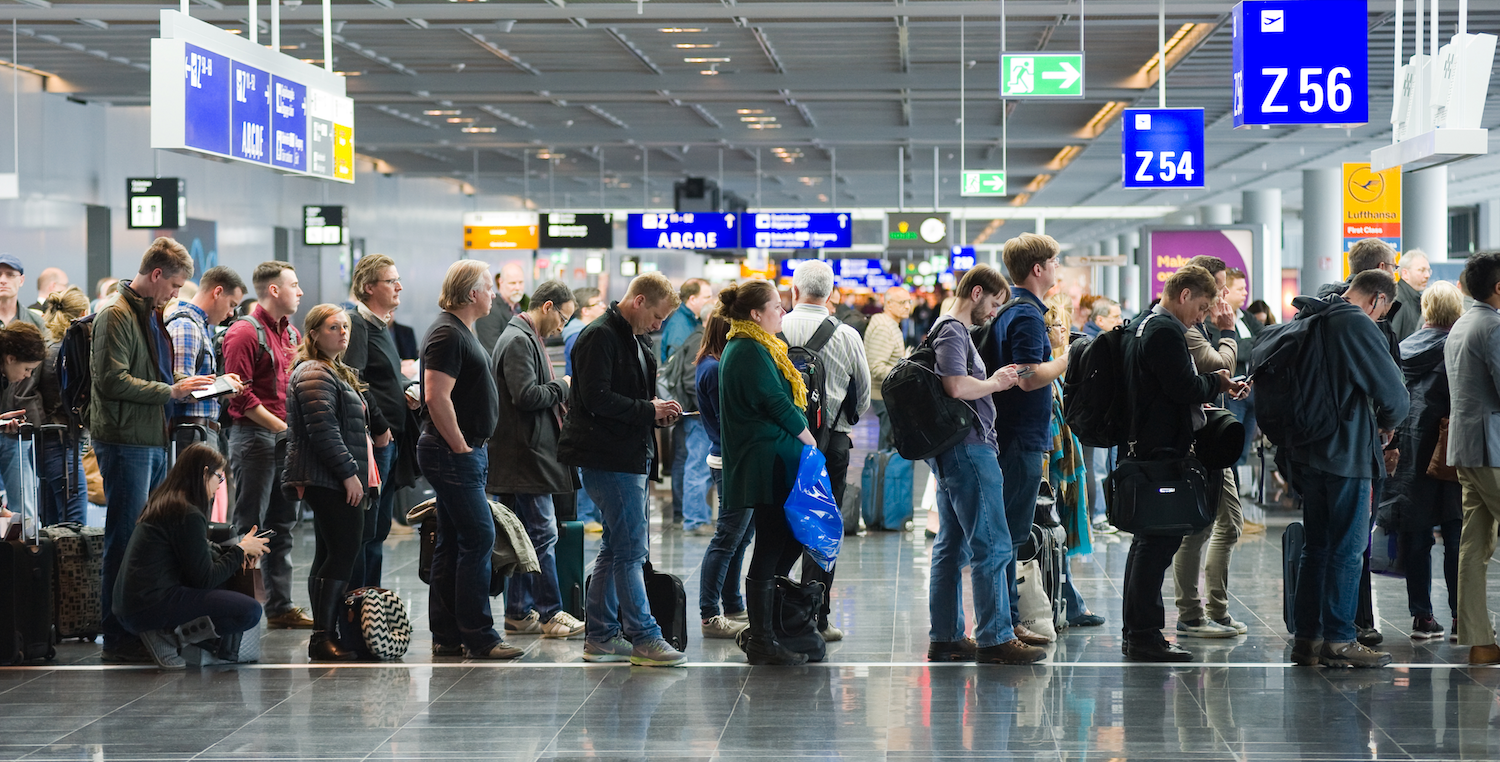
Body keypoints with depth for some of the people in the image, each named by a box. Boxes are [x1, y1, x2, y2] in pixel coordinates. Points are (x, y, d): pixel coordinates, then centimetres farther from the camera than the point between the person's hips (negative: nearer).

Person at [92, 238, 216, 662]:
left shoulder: (150, 315, 20)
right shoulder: (116, 316, -11)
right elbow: (112, 380, -19)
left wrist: (185, 390, 11)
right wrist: (170, 392, -17)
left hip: (152, 442, 10)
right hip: (125, 441, -10)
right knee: (126, 540, -7)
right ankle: (118, 639, -3)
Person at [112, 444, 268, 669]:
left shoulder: (162, 503, 15)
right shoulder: (189, 515, -13)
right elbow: (205, 579, -10)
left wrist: (232, 549, 15)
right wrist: (240, 550, 2)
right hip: (151, 605, -10)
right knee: (250, 611, -13)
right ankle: (168, 634, -9)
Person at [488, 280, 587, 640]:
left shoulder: (526, 339, 19)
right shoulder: (518, 341, -14)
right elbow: (526, 395, -23)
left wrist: (557, 406, 11)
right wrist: (562, 387, -9)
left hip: (527, 456, 11)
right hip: (525, 457, -11)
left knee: (527, 536, 12)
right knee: (543, 534, -7)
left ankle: (519, 614, 15)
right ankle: (550, 614, -4)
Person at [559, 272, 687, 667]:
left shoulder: (639, 340, 18)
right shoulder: (599, 337, -13)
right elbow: (596, 398, -21)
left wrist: (658, 411, 8)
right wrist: (647, 411, -16)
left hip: (632, 457, 10)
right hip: (608, 459, -10)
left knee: (615, 548, 13)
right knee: (631, 549, -9)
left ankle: (600, 636, 19)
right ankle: (643, 638, -7)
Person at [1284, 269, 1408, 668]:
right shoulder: (1359, 326, -14)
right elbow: (1394, 394, -15)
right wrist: (1386, 423, 6)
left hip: (1307, 452, 8)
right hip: (1347, 454, -8)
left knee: (1317, 546, 14)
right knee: (1348, 549, -1)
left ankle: (1306, 637, 16)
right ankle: (1338, 641, 0)